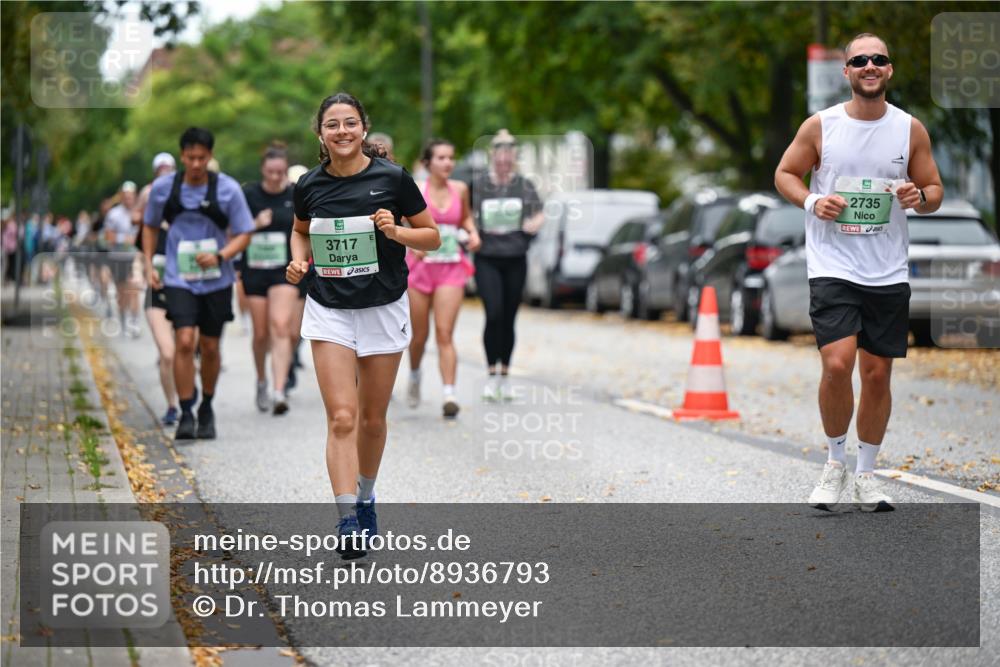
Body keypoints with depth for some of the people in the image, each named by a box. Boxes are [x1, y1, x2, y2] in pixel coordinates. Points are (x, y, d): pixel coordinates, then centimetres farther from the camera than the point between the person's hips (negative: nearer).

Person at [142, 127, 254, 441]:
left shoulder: (228, 189, -8)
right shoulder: (162, 187, -3)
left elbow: (244, 234, -3)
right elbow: (150, 226, 13)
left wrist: (220, 256, -20)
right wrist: (149, 265, 4)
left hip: (217, 280, 1)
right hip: (178, 279, 0)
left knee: (210, 348, 10)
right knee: (184, 342, -16)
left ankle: (207, 408, 31)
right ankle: (186, 414, -10)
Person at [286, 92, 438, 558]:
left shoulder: (392, 178, -8)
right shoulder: (309, 186, -2)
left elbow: (433, 237, -1)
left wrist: (396, 231, -19)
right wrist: (299, 260, -1)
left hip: (383, 309, 0)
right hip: (328, 310, 0)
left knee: (372, 418, 11)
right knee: (341, 417, -12)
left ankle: (365, 497, 36)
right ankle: (347, 520, -15)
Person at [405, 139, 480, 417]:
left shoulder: (459, 189, 5)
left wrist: (473, 232, 2)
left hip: (451, 270, 1)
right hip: (419, 267, -1)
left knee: (445, 334, -10)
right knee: (420, 335, 10)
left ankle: (449, 394, -15)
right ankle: (414, 376, 40)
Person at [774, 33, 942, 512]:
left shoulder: (910, 130, 3)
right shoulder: (820, 126, -2)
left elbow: (934, 191, 10)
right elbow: (784, 174, 8)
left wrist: (919, 197, -13)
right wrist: (811, 201, -12)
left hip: (888, 274, 3)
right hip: (833, 267, -2)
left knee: (877, 373, 6)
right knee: (837, 364, -17)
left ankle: (865, 474, 21)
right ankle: (836, 463, 5)